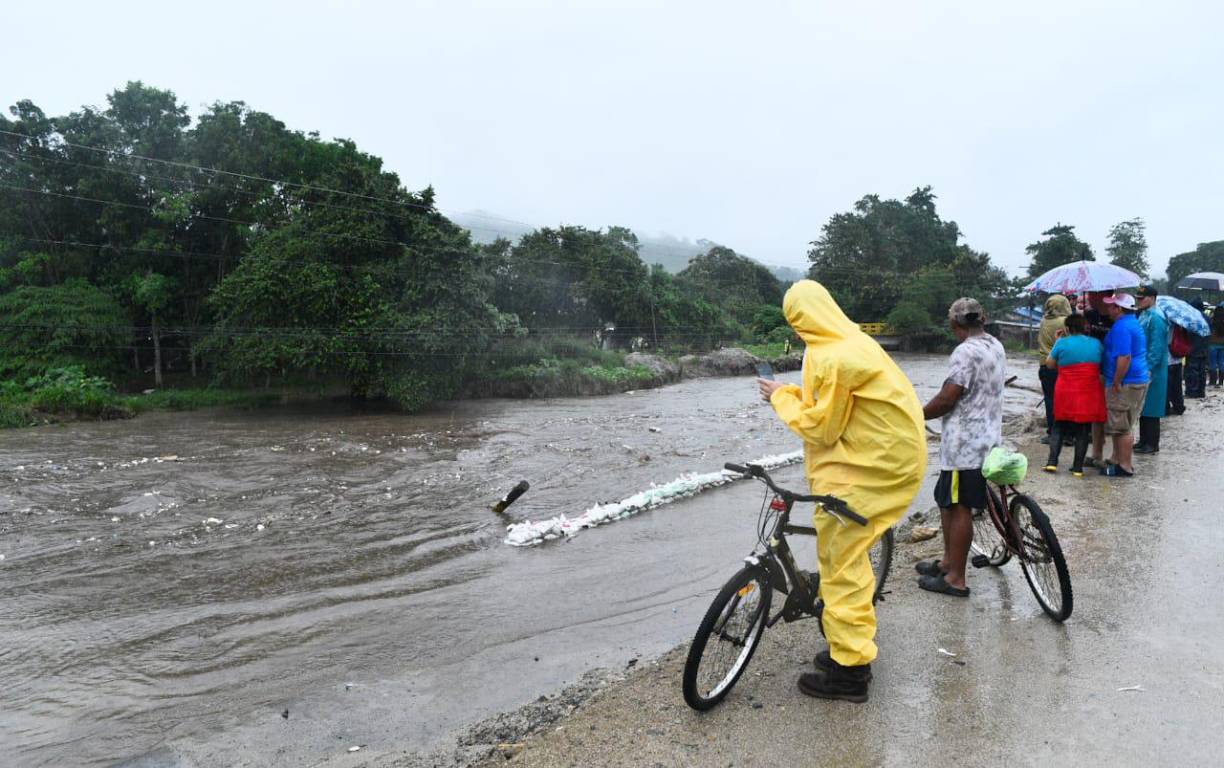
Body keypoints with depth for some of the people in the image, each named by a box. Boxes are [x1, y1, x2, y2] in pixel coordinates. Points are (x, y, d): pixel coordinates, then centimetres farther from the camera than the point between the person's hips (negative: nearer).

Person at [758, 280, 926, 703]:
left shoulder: (830, 357, -20)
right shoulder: (853, 341, 11)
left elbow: (821, 426, -14)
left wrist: (781, 396, -3)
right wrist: (797, 394, 8)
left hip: (875, 464, -10)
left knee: (841, 560, -1)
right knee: (848, 551, 20)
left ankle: (849, 669, 9)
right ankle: (854, 645, 33)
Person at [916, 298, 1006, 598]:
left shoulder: (966, 351, -18)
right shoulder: (996, 347, 12)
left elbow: (947, 398, -21)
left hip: (964, 442, -9)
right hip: (986, 437, 9)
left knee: (958, 507, -2)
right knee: (948, 502, 18)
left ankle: (955, 578, 5)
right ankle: (948, 561, 28)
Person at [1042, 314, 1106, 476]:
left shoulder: (1062, 343, -5)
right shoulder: (1097, 344, 4)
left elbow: (1049, 363, 6)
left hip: (1066, 394, -1)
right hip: (1090, 395, 2)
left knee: (1059, 427, 11)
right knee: (1083, 431, 8)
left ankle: (1052, 462, 3)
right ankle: (1078, 467, 10)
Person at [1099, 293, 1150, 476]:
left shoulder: (1121, 327, -18)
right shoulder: (1133, 323, 15)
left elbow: (1124, 357, -25)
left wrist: (1116, 383, -20)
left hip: (1126, 384, -10)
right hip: (1139, 379, 10)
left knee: (1122, 428, -2)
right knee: (1125, 426, 16)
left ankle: (1125, 467, 4)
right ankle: (1119, 461, 24)